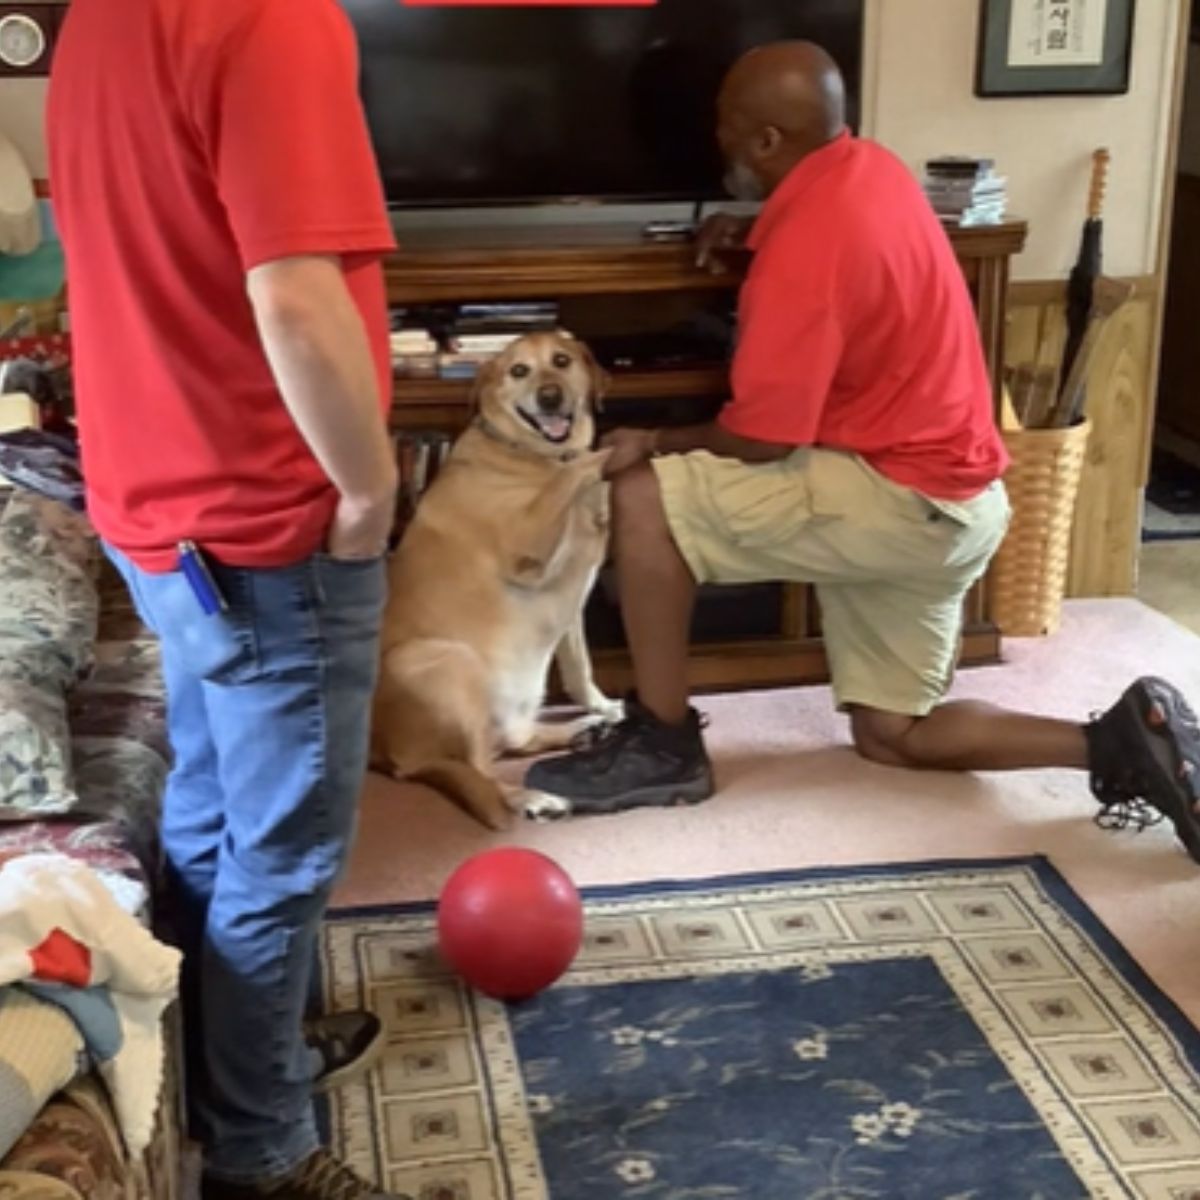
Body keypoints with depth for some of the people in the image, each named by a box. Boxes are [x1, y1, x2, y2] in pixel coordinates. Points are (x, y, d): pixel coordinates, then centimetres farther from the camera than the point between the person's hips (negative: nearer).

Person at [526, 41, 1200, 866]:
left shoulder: (804, 248, -23)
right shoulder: (869, 171, 5)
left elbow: (760, 440, -21)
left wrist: (657, 443, -3)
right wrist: (752, 235, 11)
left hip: (908, 501, -10)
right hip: (944, 496, 10)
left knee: (645, 499, -14)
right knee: (891, 736, 16)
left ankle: (663, 746, -3)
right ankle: (1118, 741, 6)